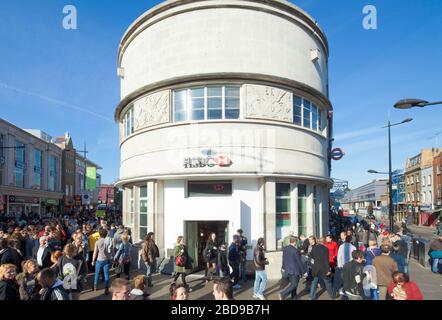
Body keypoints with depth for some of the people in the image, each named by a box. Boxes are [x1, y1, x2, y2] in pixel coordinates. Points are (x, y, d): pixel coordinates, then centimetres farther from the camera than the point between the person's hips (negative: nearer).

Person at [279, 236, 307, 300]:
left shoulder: (285, 249, 0)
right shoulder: (295, 251, -20)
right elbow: (299, 262, -16)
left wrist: (283, 267, 26)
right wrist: (304, 271, -7)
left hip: (287, 270, 7)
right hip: (294, 270, -7)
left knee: (293, 283, 20)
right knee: (294, 284, 2)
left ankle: (294, 296, 28)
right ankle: (283, 294, -8)